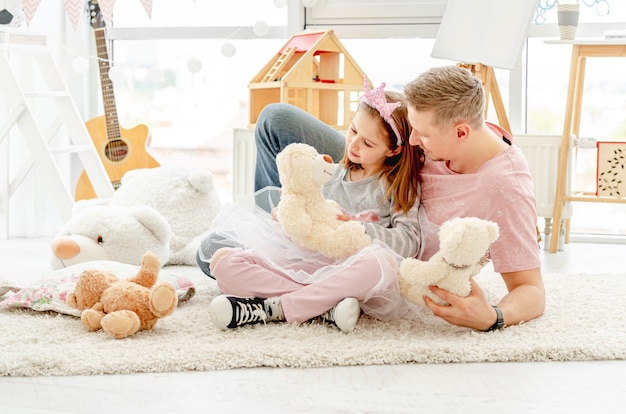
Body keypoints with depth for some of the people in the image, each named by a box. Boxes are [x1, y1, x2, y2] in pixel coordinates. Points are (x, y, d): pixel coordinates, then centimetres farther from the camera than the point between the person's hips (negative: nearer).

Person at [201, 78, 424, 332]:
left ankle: (273, 308, -30)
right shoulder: (332, 174, 18)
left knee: (381, 263, -43)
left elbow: (411, 242, -6)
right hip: (310, 263, 4)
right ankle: (325, 306, -28)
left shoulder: (400, 186, 6)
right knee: (223, 260, -13)